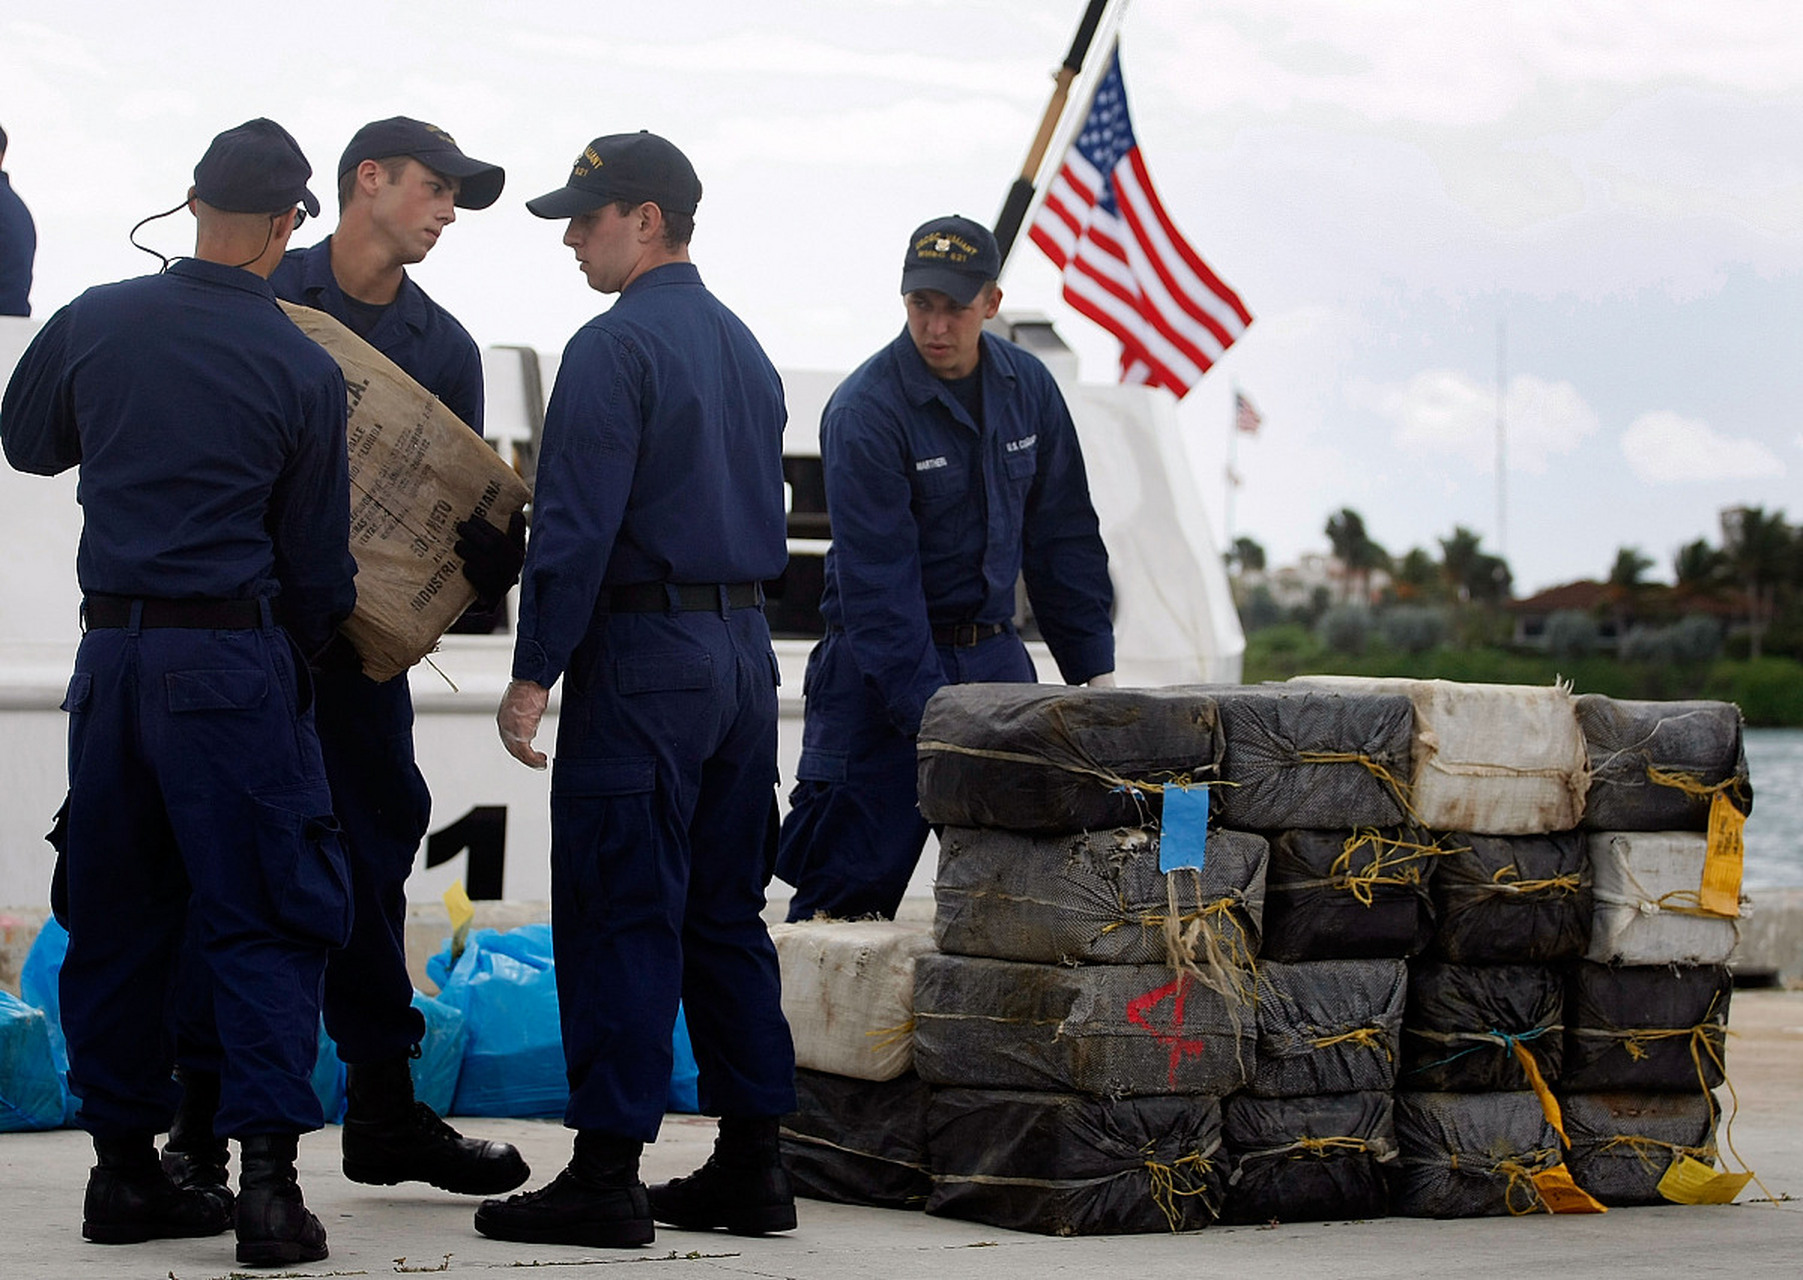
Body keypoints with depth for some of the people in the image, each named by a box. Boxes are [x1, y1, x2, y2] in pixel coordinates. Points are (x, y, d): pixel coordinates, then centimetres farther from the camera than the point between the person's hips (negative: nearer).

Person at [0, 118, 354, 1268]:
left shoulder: (97, 322, 2)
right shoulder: (303, 371, -6)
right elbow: (319, 565, 1)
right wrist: (302, 647, 17)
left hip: (112, 650, 4)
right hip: (235, 657, -4)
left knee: (117, 914, 12)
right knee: (267, 915, 0)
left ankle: (125, 1166, 17)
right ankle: (269, 1173, -8)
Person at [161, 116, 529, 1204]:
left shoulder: (445, 346, 11)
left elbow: (463, 504, 9)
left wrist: (500, 555, -11)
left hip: (363, 636, 4)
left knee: (374, 859, 7)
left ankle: (385, 1111, 16)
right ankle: (200, 1123, 4)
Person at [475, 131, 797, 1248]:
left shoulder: (616, 349, -12)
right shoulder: (744, 347, 16)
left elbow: (577, 527, -17)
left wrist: (533, 675, -15)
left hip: (641, 653, -8)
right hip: (746, 651, 8)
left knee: (620, 915, -6)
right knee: (726, 912, 11)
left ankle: (608, 1176, -7)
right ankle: (750, 1164, 12)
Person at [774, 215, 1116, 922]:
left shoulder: (1027, 387, 3)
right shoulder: (863, 412, -16)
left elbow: (1063, 538, 12)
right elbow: (877, 581, -19)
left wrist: (1095, 670, 7)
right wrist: (929, 719, -24)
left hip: (994, 655, 5)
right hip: (882, 667, -5)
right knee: (851, 888, -8)